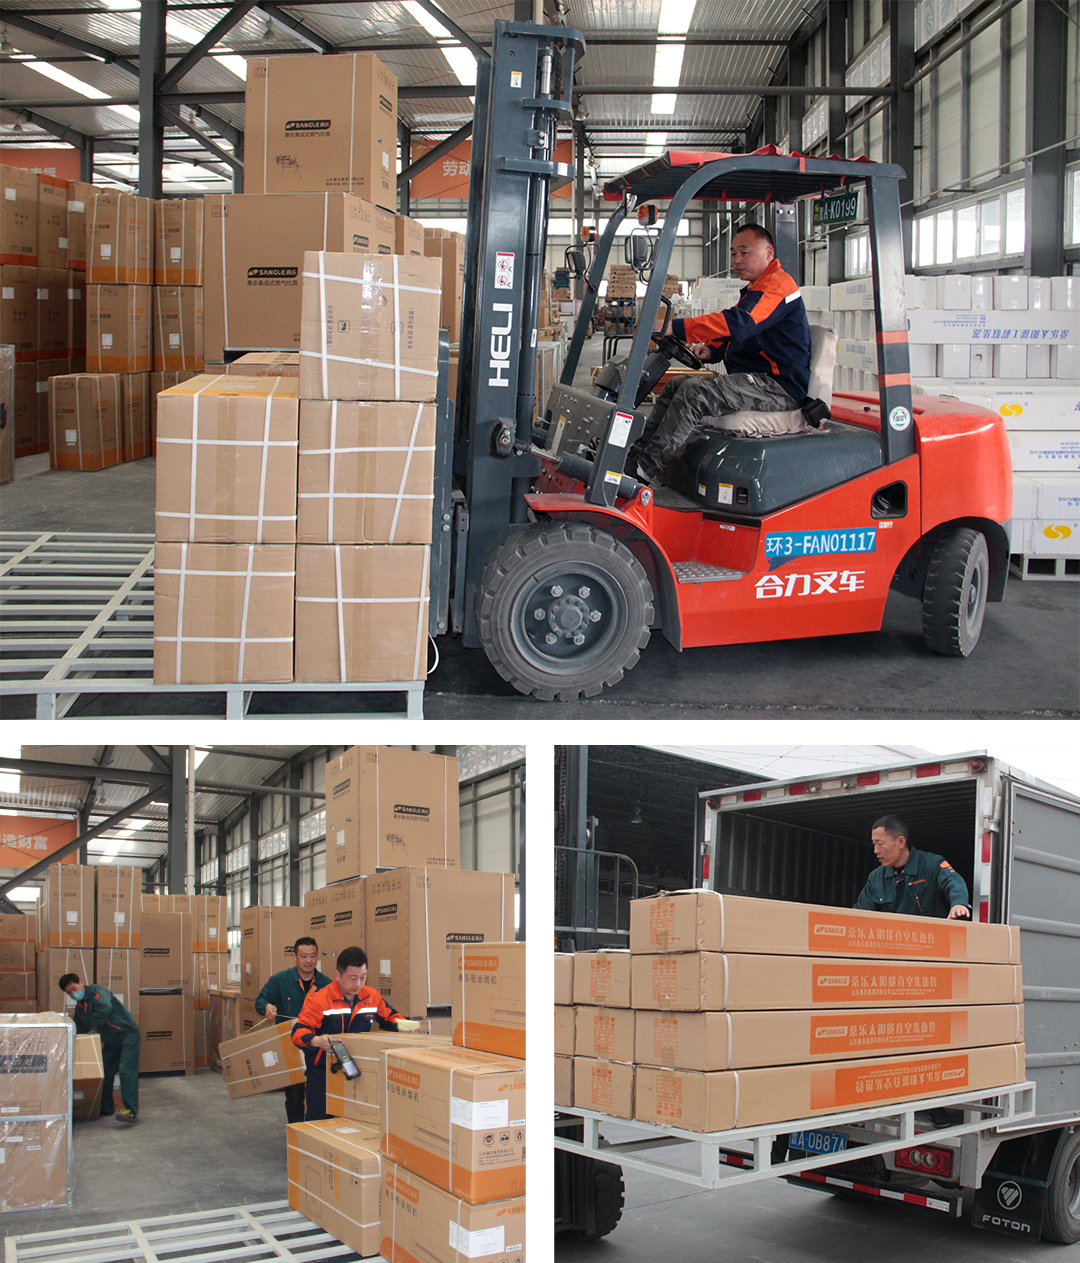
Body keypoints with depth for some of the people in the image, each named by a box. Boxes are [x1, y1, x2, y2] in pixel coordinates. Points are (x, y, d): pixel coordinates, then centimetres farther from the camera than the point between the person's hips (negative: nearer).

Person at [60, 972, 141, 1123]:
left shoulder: (96, 992, -18)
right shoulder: (79, 1008, 10)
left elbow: (105, 1008, -38)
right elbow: (80, 1033, 18)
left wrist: (94, 1030, -28)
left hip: (128, 1033, -9)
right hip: (111, 1041, 9)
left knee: (126, 1070, -17)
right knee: (105, 1072, 8)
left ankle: (131, 1110, -23)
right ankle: (105, 1109, 20)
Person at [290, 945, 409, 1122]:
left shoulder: (372, 997, 5)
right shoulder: (319, 999, -12)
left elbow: (389, 1017, 21)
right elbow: (299, 1032, -20)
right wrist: (317, 1041, -41)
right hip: (323, 1073, -4)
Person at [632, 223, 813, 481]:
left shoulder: (777, 285, -12)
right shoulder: (755, 290, 24)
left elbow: (738, 324, -27)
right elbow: (733, 338, 30)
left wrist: (673, 327, -31)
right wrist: (711, 349, 4)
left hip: (779, 388, -11)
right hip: (752, 380, 11)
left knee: (693, 392, -26)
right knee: (675, 385, 6)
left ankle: (644, 467, -26)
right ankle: (639, 451, -3)